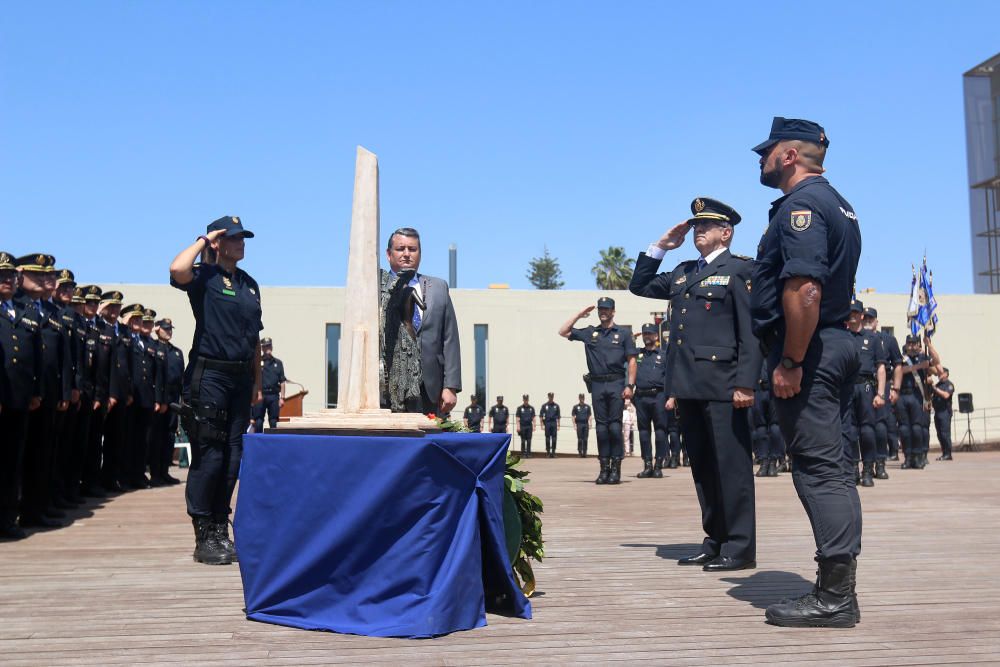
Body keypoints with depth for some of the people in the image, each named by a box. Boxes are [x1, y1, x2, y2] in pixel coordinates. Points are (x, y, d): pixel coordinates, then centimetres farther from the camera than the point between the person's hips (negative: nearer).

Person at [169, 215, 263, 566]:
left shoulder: (249, 283, 17)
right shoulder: (204, 277, -2)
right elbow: (177, 269, -27)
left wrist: (257, 382, 16)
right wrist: (203, 240, -9)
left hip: (241, 377, 6)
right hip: (209, 375, -6)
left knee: (233, 457, 8)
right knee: (208, 456, -5)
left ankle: (221, 530, 18)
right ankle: (204, 537, 3)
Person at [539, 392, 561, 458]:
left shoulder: (556, 405, 8)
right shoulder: (544, 405, 4)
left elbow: (558, 416, 10)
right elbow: (541, 415, 5)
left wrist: (558, 425, 6)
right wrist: (542, 424, -2)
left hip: (554, 423, 1)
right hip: (547, 423, -1)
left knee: (554, 438, -2)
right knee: (547, 438, 2)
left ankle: (553, 452, 1)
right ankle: (548, 451, 7)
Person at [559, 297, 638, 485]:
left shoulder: (624, 333, 6)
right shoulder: (589, 333, 14)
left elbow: (631, 360, 2)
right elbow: (563, 332, 14)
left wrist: (630, 385, -7)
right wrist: (579, 315, 10)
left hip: (617, 384, -3)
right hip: (597, 384, 3)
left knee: (615, 425, -5)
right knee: (601, 426, 4)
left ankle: (616, 468, -1)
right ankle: (604, 468, 8)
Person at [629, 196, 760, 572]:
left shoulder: (740, 269, 0)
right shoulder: (683, 273, 20)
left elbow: (751, 332, -7)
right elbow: (639, 286, 28)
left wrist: (746, 384, -15)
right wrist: (661, 246, 19)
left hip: (722, 386, -7)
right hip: (688, 388, 7)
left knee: (731, 467, -4)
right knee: (703, 468, 10)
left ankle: (740, 547, 1)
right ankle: (715, 542, 18)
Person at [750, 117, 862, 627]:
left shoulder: (800, 204, -13)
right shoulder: (837, 204, 20)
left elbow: (804, 289, -24)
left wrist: (790, 363, -22)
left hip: (807, 351, -11)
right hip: (837, 346, 11)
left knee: (817, 467, -8)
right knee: (830, 466, 12)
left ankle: (834, 597, -4)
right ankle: (839, 590, 18)